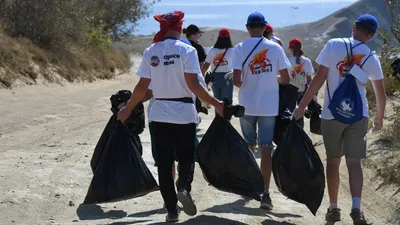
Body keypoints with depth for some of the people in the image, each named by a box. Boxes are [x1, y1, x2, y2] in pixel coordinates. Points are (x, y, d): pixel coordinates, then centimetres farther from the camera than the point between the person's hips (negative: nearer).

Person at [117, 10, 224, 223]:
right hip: (184, 113, -2)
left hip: (160, 114, 2)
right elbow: (193, 85, -14)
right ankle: (184, 188, -19)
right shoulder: (187, 50, -9)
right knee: (186, 156, 11)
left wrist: (127, 109, 11)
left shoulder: (150, 52, 0)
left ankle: (171, 209, 8)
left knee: (164, 162, 9)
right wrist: (216, 104, -6)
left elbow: (142, 87, -1)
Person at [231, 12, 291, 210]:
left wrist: (244, 85, 9)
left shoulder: (240, 49, -7)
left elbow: (236, 81, -13)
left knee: (249, 147, 19)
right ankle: (265, 193, -11)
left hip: (247, 105, 0)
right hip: (269, 106, 0)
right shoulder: (275, 48, -3)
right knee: (266, 149, -2)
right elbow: (285, 79, 0)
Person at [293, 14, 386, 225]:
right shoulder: (371, 58, 2)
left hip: (332, 114, -1)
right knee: (354, 162, 0)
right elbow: (380, 93, 9)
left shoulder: (333, 45, -6)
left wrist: (302, 106, -4)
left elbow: (319, 78, -9)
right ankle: (356, 207, -18)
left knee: (333, 160, 12)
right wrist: (379, 118, 25)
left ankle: (333, 208, 17)